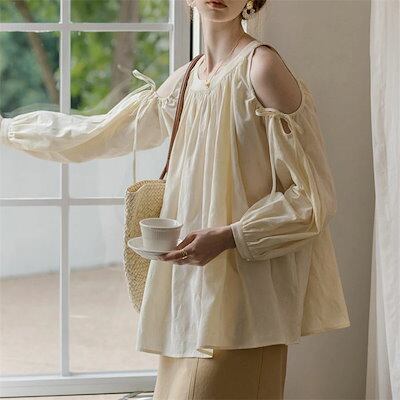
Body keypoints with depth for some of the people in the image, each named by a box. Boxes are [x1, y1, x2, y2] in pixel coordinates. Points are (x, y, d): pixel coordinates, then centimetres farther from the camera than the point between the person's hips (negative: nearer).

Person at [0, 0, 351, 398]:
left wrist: (227, 237, -18)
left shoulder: (260, 67, -8)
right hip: (189, 290, 7)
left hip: (242, 293, -7)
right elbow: (100, 134, 26)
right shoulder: (185, 81, 13)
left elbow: (313, 197, -9)